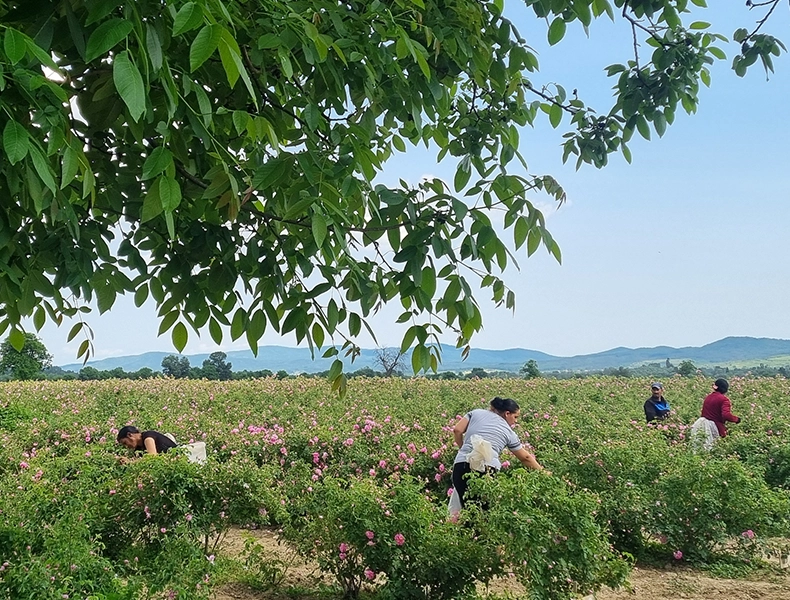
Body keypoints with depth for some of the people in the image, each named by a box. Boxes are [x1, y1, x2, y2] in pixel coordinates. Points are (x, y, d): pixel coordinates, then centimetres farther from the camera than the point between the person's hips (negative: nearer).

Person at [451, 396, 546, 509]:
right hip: (489, 470, -1)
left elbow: (457, 430, 9)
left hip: (461, 466, 2)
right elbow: (525, 458, 24)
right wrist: (542, 472, 36)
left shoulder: (476, 413, 19)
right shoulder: (509, 432, 17)